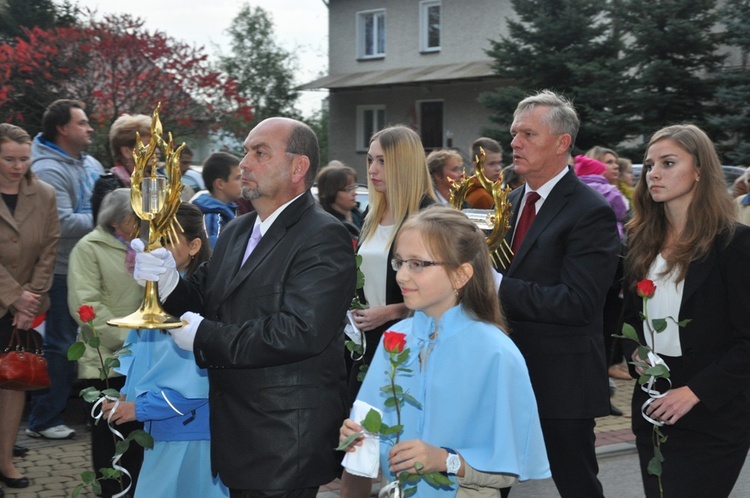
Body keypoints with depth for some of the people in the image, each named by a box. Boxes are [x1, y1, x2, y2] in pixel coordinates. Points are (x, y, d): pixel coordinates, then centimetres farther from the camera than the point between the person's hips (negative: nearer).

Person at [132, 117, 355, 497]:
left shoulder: (324, 237, -15)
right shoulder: (236, 232, 13)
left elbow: (299, 332, -25)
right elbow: (203, 300, 10)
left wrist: (202, 336, -18)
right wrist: (167, 283, -12)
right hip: (234, 433, 8)